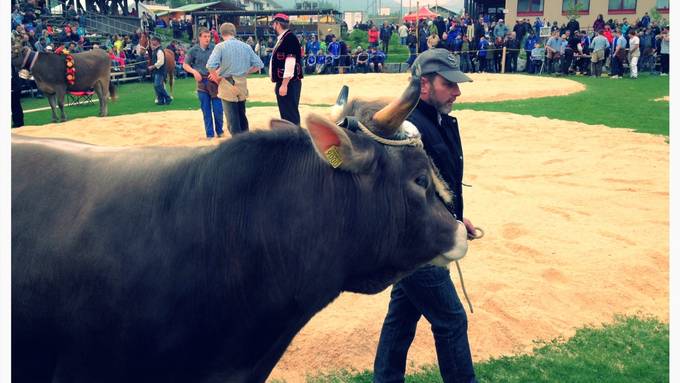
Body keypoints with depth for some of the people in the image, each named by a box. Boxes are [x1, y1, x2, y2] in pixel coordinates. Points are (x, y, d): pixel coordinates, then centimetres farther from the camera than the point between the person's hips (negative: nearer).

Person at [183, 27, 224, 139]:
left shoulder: (214, 48, -1)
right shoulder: (193, 50, 1)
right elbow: (185, 65, 9)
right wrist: (194, 71, -8)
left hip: (214, 80, -1)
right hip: (201, 82, 1)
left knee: (218, 108, -1)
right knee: (206, 109, 6)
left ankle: (219, 131, 19)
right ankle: (209, 134, 15)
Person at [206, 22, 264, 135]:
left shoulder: (220, 46, -7)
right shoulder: (246, 46, 5)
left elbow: (210, 66, -20)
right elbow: (258, 65, 5)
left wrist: (217, 78, -4)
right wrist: (245, 72, 12)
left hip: (227, 84, -4)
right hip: (242, 83, 4)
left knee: (232, 117, 1)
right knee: (242, 115, 17)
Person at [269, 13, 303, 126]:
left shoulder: (290, 38, -15)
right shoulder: (282, 38, 16)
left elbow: (290, 63, -22)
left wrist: (284, 84, -25)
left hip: (288, 83, -10)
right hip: (282, 82, 10)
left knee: (291, 114, -7)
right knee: (285, 113, 16)